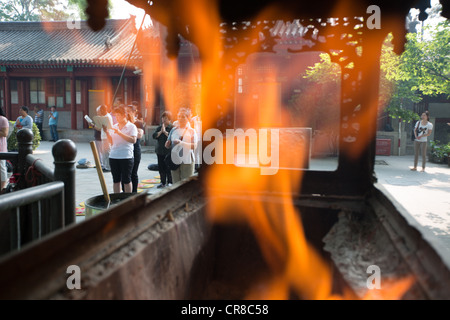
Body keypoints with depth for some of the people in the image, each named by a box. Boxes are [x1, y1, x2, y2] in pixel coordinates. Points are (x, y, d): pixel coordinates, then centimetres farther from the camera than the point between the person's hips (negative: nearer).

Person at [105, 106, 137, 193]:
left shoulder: (131, 126, -1)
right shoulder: (114, 127, 14)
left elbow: (133, 140, -16)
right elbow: (112, 142, 12)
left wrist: (119, 133, -19)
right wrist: (107, 133, -3)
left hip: (126, 157, -5)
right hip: (113, 156, 5)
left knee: (126, 180, 1)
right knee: (116, 180, 9)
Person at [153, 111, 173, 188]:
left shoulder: (172, 128, -4)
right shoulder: (159, 128, 13)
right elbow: (154, 136, 2)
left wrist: (165, 132, -14)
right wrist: (160, 132, -9)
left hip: (169, 151, -6)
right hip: (160, 151, 6)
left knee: (168, 167, -3)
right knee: (161, 167, 8)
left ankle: (170, 182, 8)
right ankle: (163, 182, 17)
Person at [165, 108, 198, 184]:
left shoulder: (191, 131, 1)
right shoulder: (174, 130, 11)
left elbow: (194, 146, -12)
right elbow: (168, 145, 16)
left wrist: (181, 143, -25)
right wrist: (167, 145, -8)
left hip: (187, 161, -3)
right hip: (175, 160, 3)